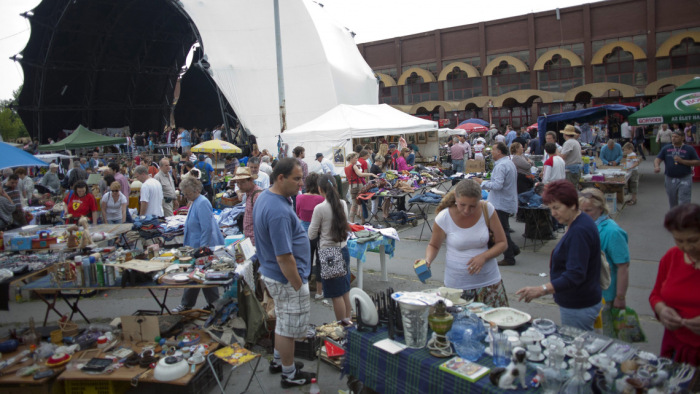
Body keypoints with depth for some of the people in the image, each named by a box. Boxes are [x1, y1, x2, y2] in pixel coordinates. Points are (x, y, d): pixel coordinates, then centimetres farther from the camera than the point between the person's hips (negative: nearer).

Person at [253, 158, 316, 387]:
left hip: (272, 273, 10)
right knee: (289, 328, 9)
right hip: (287, 279, -10)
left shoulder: (265, 196, 2)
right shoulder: (279, 212, -31)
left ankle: (278, 360, 45)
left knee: (283, 323, 27)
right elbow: (284, 258, -28)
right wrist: (298, 286, -19)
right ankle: (290, 375, 27)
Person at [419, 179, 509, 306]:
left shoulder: (487, 209, -9)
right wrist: (428, 261, -14)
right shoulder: (443, 218, -12)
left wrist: (483, 257, -17)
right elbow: (433, 246, 6)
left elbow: (502, 243, 0)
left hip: (489, 281, 1)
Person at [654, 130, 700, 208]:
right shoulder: (666, 148, 9)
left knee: (684, 203, -8)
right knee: (673, 204, 15)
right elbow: (658, 159, 2)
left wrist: (682, 161, -13)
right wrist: (657, 166, -21)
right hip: (670, 179, 3)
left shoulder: (689, 149, 2)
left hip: (685, 179, -3)